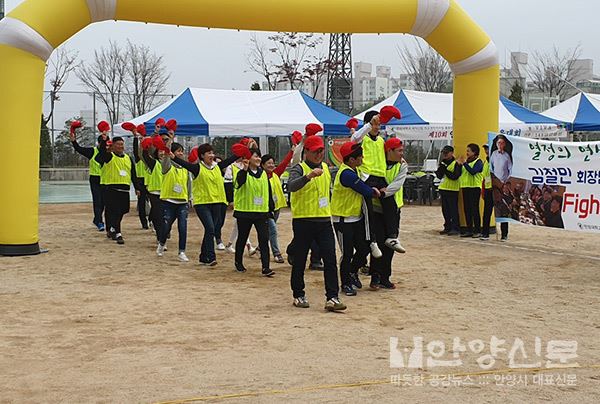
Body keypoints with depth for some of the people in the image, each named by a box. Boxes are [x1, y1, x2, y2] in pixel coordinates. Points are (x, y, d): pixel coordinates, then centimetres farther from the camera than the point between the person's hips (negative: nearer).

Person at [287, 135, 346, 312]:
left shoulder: (325, 167, 12)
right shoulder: (299, 169, -9)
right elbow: (291, 186, -31)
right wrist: (308, 176, -44)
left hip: (324, 220, 5)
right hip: (303, 221, -5)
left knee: (330, 259, -4)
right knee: (300, 260, 5)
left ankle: (332, 297, -3)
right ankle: (298, 295, 20)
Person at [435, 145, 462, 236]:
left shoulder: (456, 163, -7)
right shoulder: (443, 163, 15)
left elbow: (455, 176, -18)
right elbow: (439, 176, 10)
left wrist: (445, 170, -18)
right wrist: (441, 168, -6)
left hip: (452, 189, -7)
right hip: (443, 188, 7)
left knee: (453, 210, -7)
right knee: (445, 210, 10)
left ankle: (455, 229, -5)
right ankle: (447, 227, 17)